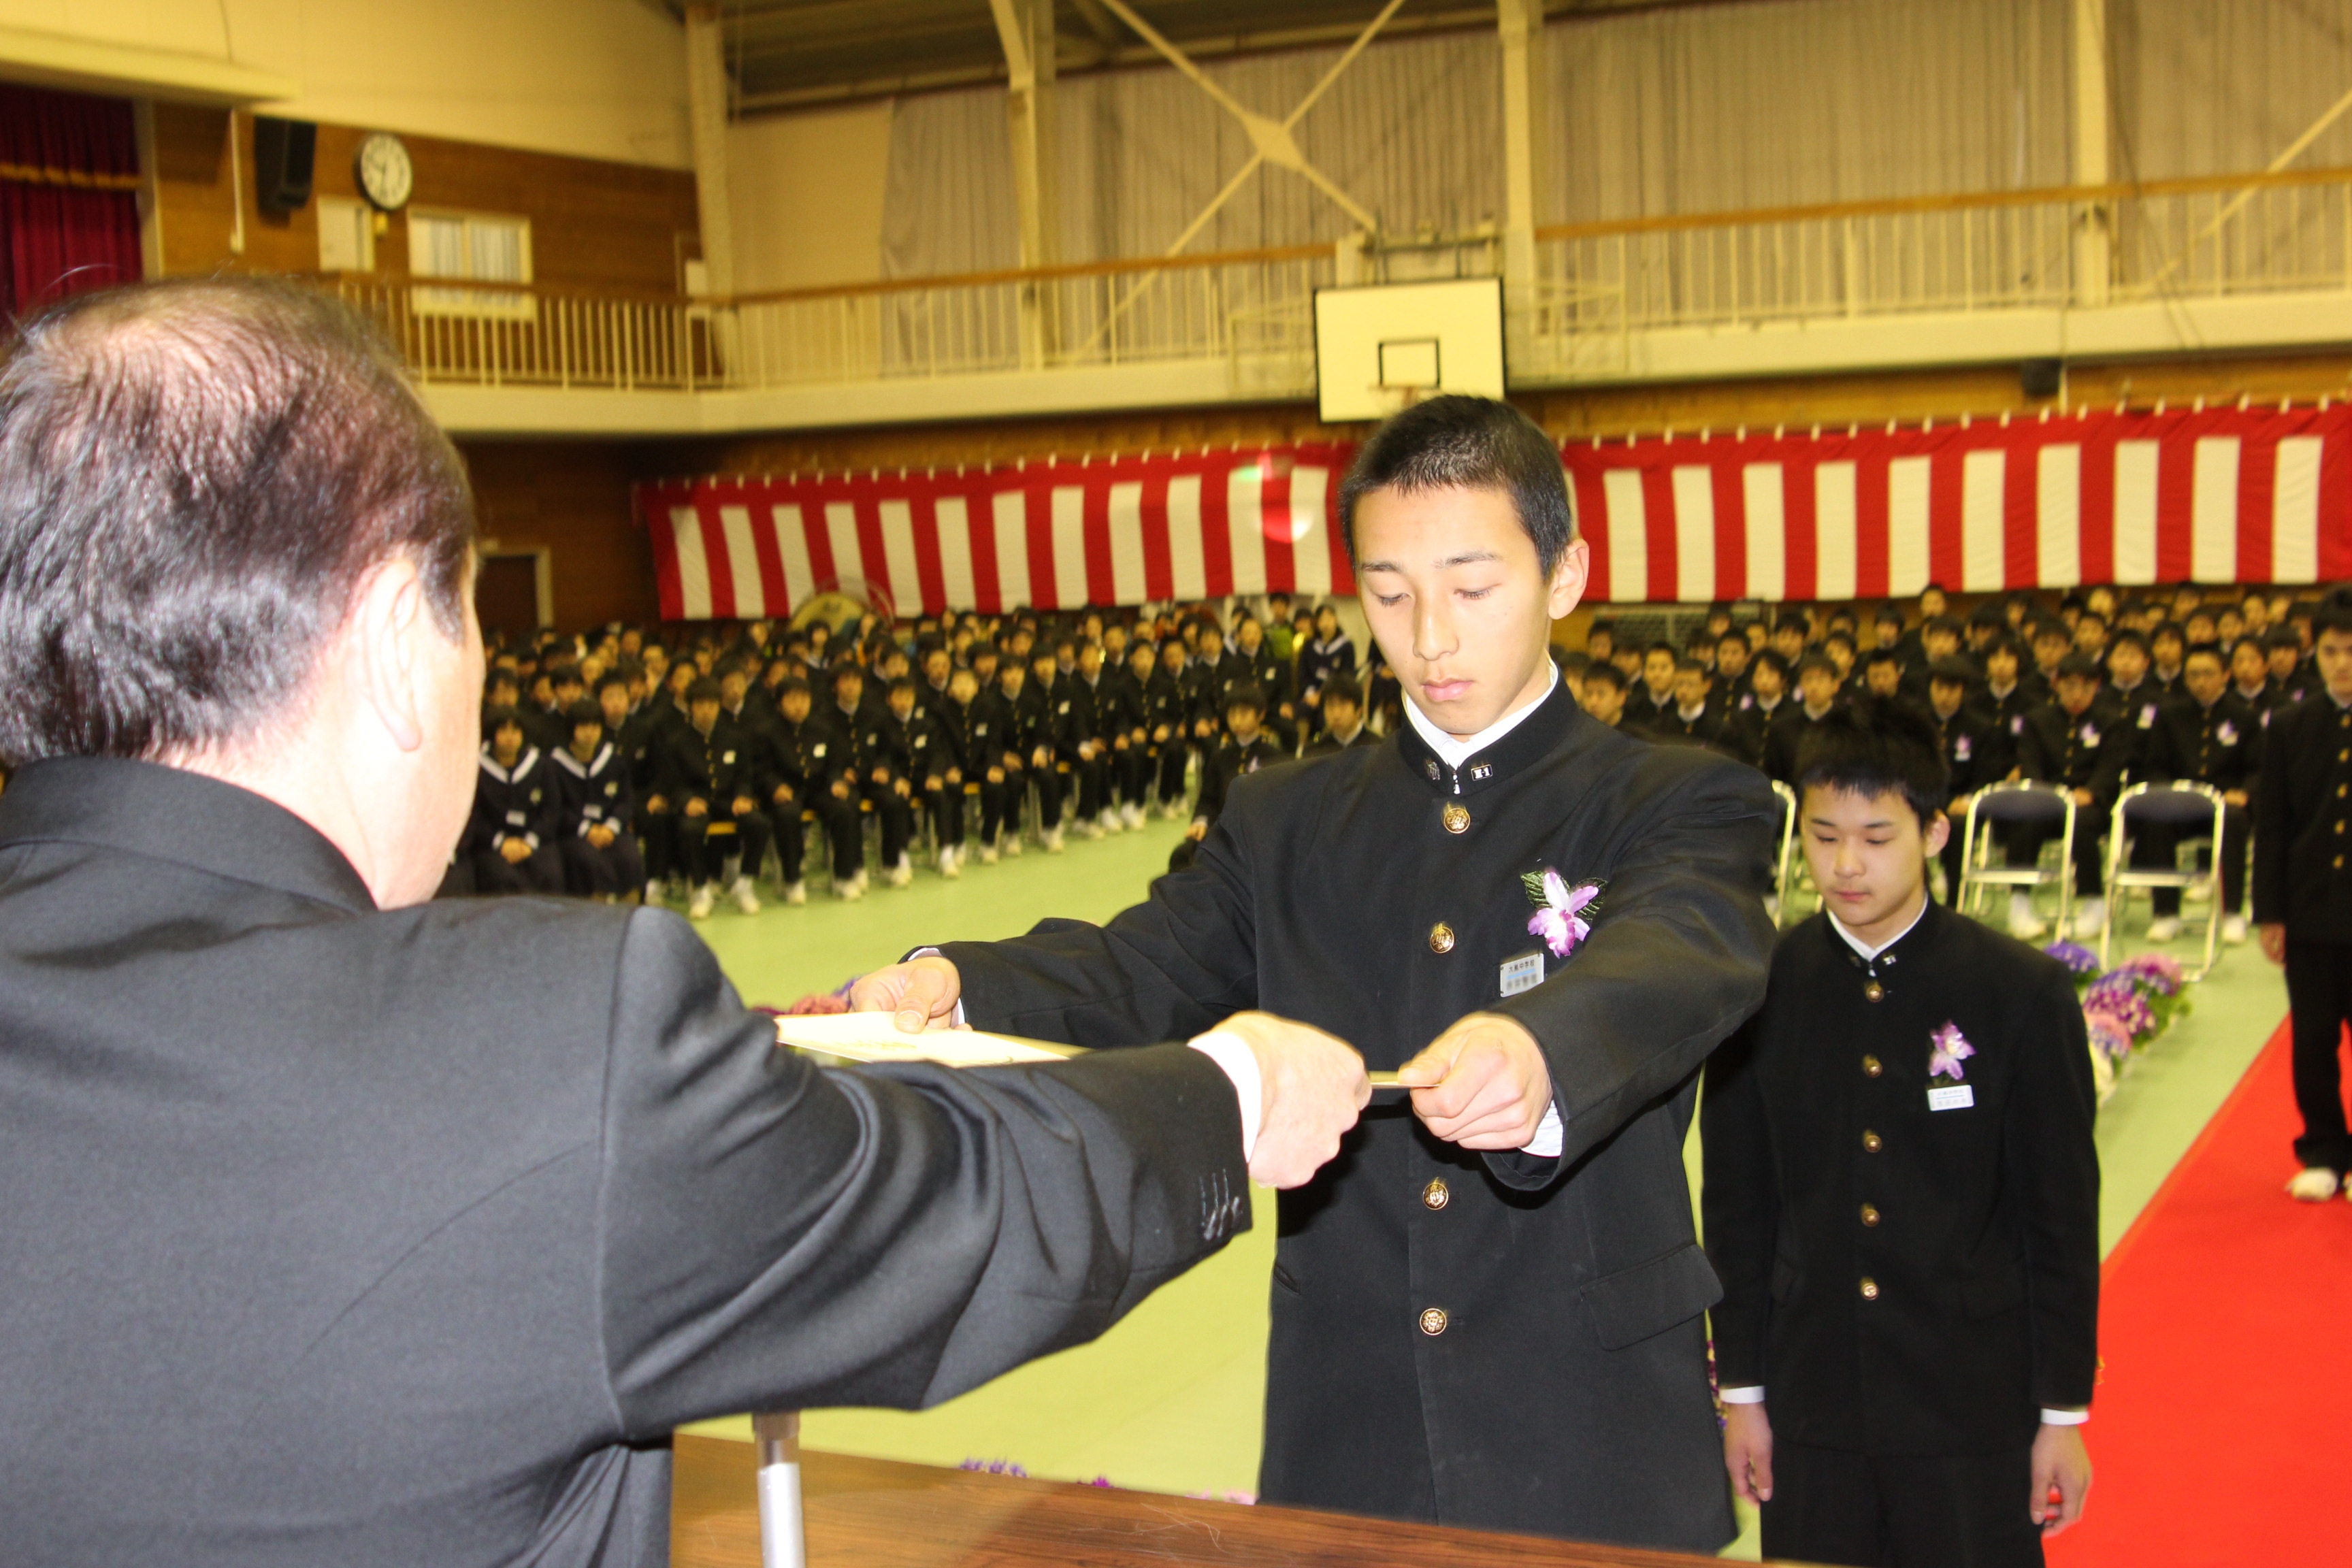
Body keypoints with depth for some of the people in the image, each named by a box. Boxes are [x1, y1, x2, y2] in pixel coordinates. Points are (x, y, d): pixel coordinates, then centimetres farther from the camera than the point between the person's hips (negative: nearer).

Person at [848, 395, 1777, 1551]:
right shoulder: (1279, 826, 10)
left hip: (1597, 1453, -2)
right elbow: (1144, 966, -6)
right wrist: (954, 988, -28)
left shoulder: (1683, 805, -2)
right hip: (1341, 1446, 3)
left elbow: (1679, 957, -23)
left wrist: (1538, 1052, -46)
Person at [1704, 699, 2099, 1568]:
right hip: (1811, 1405, 2)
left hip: (1977, 1411, -1)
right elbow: (1735, 1204, 5)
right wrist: (1742, 1391, 6)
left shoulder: (2022, 991, -5)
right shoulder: (1762, 989, 0)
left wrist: (2064, 1409, 0)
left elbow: (2063, 1219, -1)